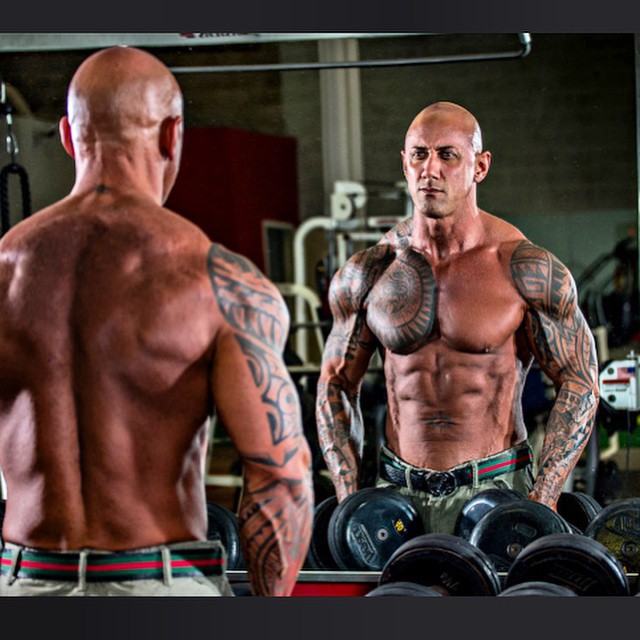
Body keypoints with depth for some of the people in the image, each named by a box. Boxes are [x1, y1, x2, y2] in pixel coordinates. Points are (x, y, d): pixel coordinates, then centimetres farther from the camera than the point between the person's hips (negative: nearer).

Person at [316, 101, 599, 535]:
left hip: (492, 487, -3)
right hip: (395, 490, 3)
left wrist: (543, 499, -11)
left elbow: (579, 383, -2)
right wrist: (350, 496, 2)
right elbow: (337, 384, 12)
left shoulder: (526, 268, -5)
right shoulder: (366, 274, 4)